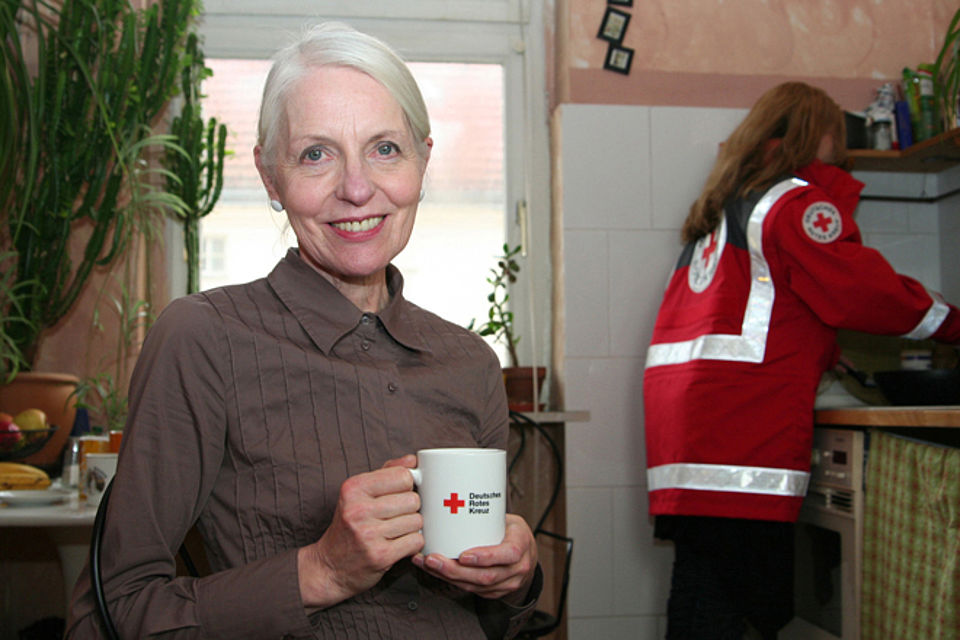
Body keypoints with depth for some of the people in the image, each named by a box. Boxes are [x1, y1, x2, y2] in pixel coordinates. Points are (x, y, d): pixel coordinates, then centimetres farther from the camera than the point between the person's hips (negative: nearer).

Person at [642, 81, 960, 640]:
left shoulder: (719, 208, 25)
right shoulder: (798, 200, 0)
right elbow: (862, 289, -5)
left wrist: (822, 357, 30)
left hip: (680, 398, 9)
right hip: (741, 411, -8)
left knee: (702, 579, 6)